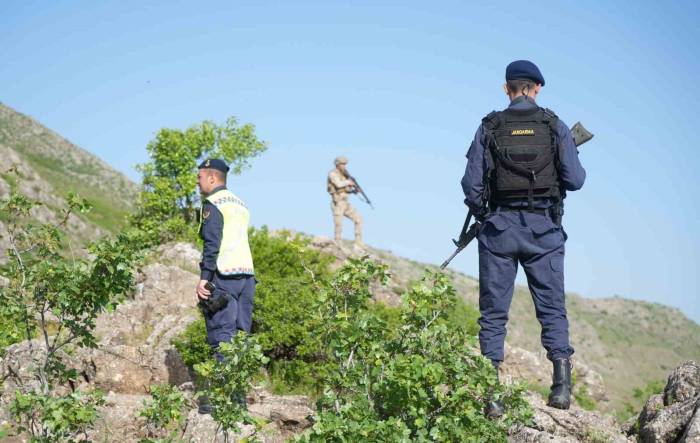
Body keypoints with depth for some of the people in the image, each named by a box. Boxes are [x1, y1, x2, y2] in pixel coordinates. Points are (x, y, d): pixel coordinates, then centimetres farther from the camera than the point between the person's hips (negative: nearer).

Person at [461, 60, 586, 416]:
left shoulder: (489, 128, 1)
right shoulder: (555, 127, 1)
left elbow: (471, 183, -2)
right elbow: (575, 180, -3)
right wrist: (566, 170, 20)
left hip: (499, 226, 0)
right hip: (543, 227, 0)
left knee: (494, 312, 5)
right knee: (552, 308, 8)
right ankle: (561, 381, -6)